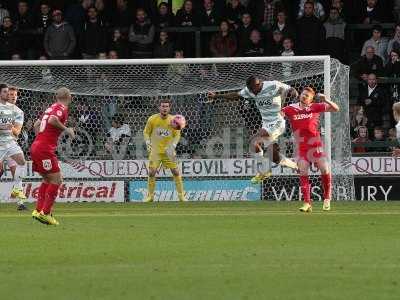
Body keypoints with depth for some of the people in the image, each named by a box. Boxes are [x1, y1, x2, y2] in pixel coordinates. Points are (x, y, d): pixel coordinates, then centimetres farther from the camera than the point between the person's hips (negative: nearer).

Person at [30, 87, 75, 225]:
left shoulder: (51, 108, 18)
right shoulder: (62, 108, -8)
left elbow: (36, 124, 24)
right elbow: (52, 120, -27)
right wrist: (66, 130, -15)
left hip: (35, 146, 9)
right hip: (45, 149, -9)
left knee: (48, 179, 19)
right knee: (56, 179, -5)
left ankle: (38, 210, 16)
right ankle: (45, 213, -8)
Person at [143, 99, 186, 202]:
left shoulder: (173, 120, -6)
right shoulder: (152, 119, -7)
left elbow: (177, 134, 4)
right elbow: (146, 132, 5)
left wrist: (173, 145, -12)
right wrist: (148, 142, -12)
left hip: (168, 151, 1)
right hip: (155, 150, -1)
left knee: (176, 172, -5)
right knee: (151, 172, -8)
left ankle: (181, 195, 6)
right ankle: (150, 196, 7)